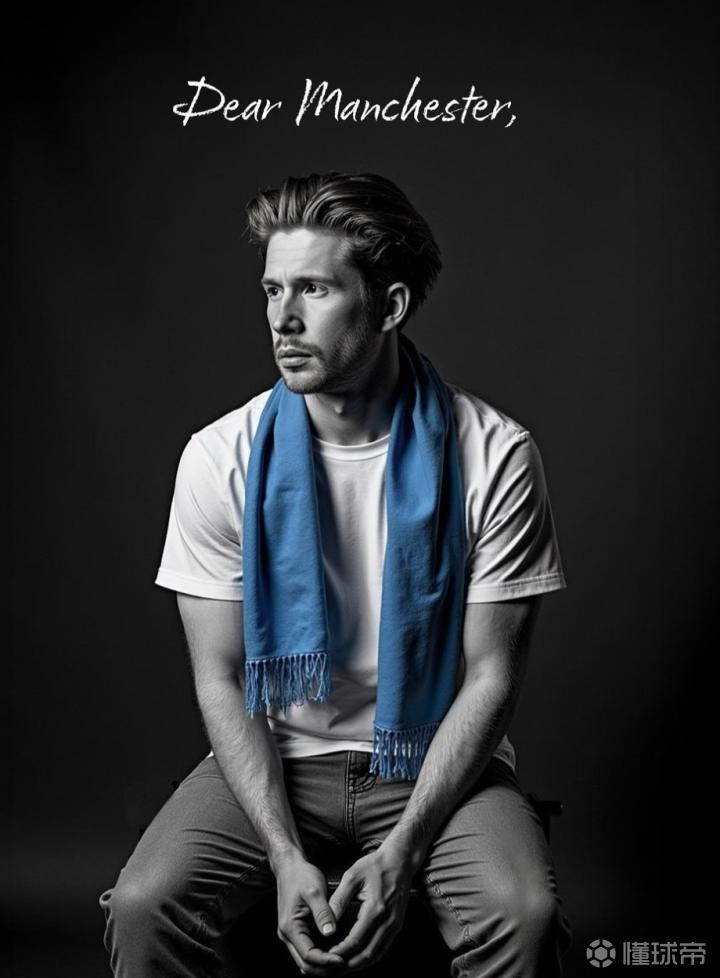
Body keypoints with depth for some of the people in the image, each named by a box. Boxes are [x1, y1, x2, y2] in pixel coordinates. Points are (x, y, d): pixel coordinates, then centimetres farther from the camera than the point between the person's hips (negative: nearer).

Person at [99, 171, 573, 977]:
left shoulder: (492, 455, -13)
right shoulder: (221, 458, -9)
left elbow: (490, 676, -9)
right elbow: (220, 679, -5)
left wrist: (401, 855, -18)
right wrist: (285, 856, -16)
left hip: (436, 758, -1)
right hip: (275, 756, 1)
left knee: (523, 913, -27)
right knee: (143, 906, -21)